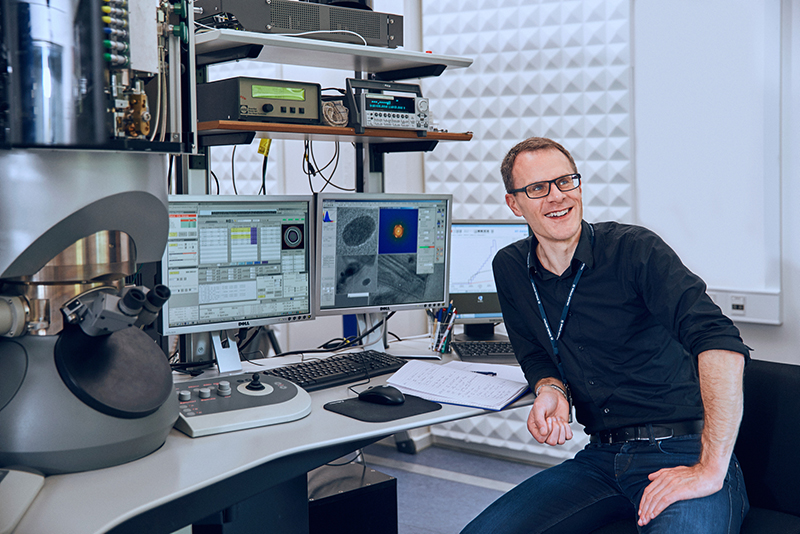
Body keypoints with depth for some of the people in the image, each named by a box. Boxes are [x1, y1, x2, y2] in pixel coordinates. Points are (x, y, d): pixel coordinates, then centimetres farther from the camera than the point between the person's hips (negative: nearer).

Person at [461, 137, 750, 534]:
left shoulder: (636, 250, -13)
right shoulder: (510, 269, 6)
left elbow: (720, 343, -24)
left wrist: (709, 470, -29)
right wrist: (551, 390, -6)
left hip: (682, 453, -5)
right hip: (600, 459, 5)